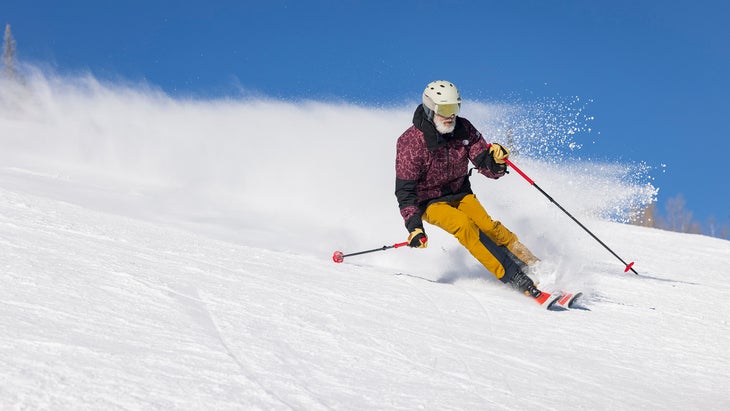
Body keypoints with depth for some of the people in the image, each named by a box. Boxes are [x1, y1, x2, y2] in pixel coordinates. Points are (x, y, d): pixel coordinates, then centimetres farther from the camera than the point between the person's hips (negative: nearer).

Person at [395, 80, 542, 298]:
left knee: (487, 226, -23)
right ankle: (515, 278, -31)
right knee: (464, 226, -29)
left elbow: (489, 169, -9)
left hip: (460, 193, 4)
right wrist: (414, 228, -31)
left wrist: (496, 160, -32)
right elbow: (405, 192, -20)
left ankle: (533, 265, -15)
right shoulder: (410, 143, -22)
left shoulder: (463, 129, -10)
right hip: (429, 202, -4)